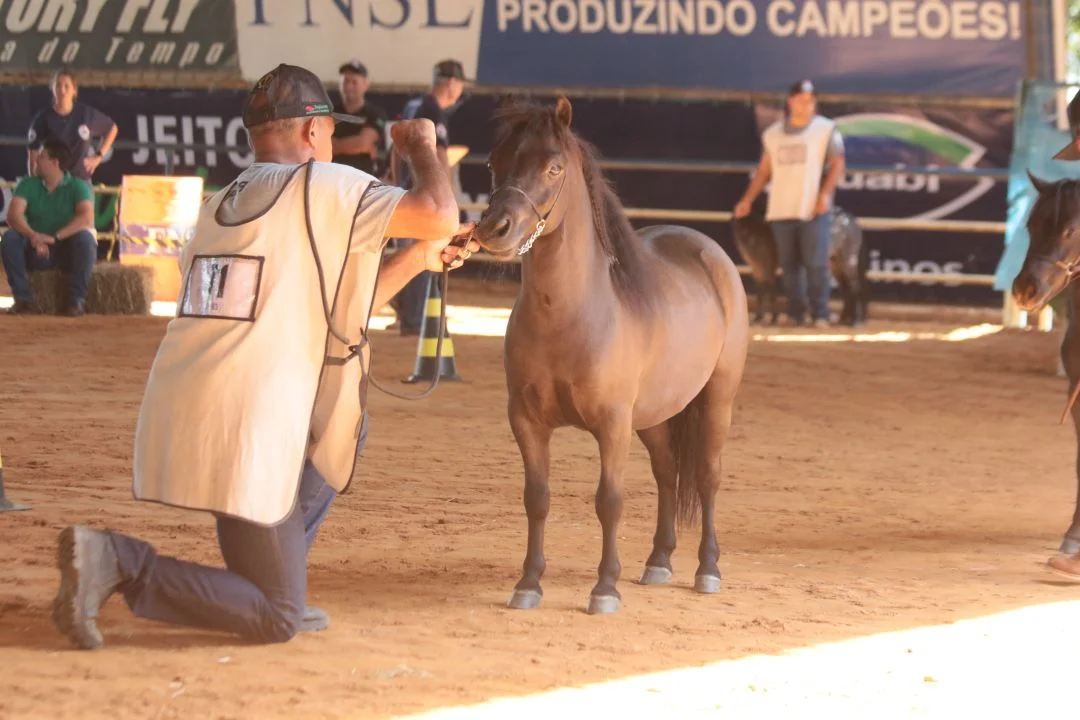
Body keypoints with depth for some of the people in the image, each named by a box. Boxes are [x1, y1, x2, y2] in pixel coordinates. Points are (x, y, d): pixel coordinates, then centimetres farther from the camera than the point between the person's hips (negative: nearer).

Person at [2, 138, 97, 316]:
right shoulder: (28, 185, -1)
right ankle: (23, 298, -23)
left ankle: (77, 300, -26)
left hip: (68, 250, -2)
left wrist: (55, 237, -38)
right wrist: (33, 236, -37)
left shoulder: (78, 187, -9)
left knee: (84, 237, -34)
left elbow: (86, 218, -26)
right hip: (36, 250, 2)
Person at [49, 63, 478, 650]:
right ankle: (119, 561, -15)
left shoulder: (219, 205, 21)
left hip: (176, 415, 8)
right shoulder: (322, 185, -2)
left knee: (342, 423, 30)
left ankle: (279, 597, 22)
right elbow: (439, 215, -10)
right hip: (245, 426, -8)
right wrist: (422, 146, 9)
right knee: (276, 621, 0)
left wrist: (417, 259, 30)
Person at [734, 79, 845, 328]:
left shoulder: (826, 129, 2)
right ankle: (795, 314, 11)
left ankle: (820, 315, -4)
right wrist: (748, 200, 10)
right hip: (781, 210, 4)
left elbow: (837, 164, -3)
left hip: (813, 210, -4)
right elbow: (764, 169, 17)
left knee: (816, 263, -9)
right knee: (789, 265, 5)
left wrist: (825, 193, -16)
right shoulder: (773, 134, 13)